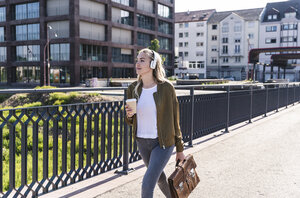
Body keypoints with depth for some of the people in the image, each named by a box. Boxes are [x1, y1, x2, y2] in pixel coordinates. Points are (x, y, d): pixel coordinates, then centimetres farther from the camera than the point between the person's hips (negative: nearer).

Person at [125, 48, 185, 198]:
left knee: (147, 185, -11)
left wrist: (180, 149, -2)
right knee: (160, 178, 23)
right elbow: (130, 121, 9)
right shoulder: (133, 89, -2)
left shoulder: (166, 87, -13)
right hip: (142, 142, 5)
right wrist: (129, 115, -16)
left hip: (163, 143, -5)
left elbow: (174, 119, -6)